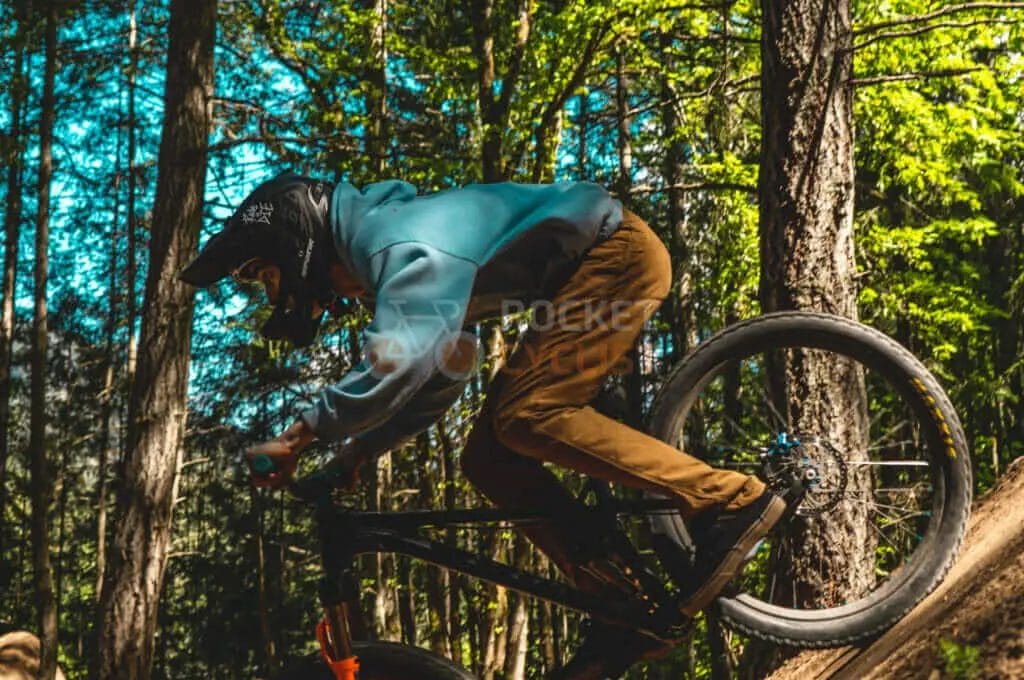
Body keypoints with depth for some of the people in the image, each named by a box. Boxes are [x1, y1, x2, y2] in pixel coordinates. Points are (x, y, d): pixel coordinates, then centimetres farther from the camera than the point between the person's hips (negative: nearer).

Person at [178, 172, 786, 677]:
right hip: (588, 269, 10)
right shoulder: (379, 259, 10)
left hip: (618, 251, -10)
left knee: (529, 417, -26)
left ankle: (732, 501, -21)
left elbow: (397, 365, -37)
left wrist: (303, 432, -25)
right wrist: (358, 450, 9)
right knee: (489, 460, 0)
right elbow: (439, 380, 16)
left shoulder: (400, 242, -22)